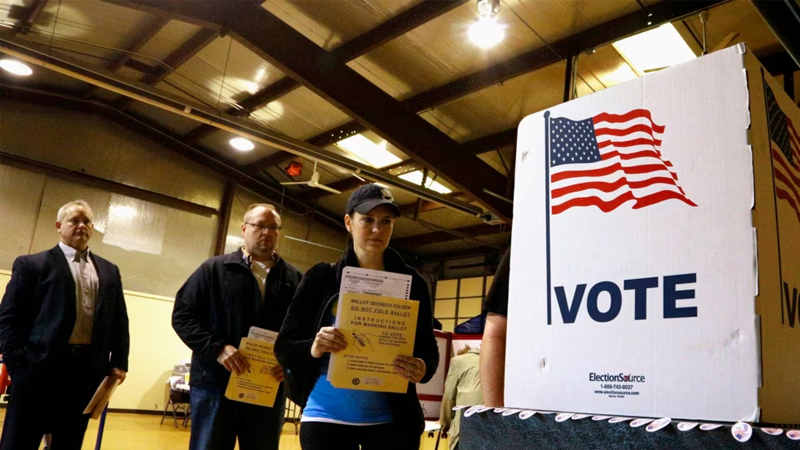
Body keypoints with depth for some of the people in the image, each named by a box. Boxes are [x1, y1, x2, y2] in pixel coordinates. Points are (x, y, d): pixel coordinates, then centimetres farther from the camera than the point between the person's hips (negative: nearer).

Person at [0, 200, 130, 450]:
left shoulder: (109, 271, 17)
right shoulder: (32, 264, 5)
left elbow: (120, 320, 16)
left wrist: (119, 363, 6)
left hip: (87, 371, 4)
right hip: (40, 367, -3)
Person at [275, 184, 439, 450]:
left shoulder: (411, 283, 3)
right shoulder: (321, 278, 1)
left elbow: (429, 350, 3)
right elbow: (284, 346, 0)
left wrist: (423, 368, -19)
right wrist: (313, 348, -21)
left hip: (392, 418, 1)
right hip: (326, 416, 0)